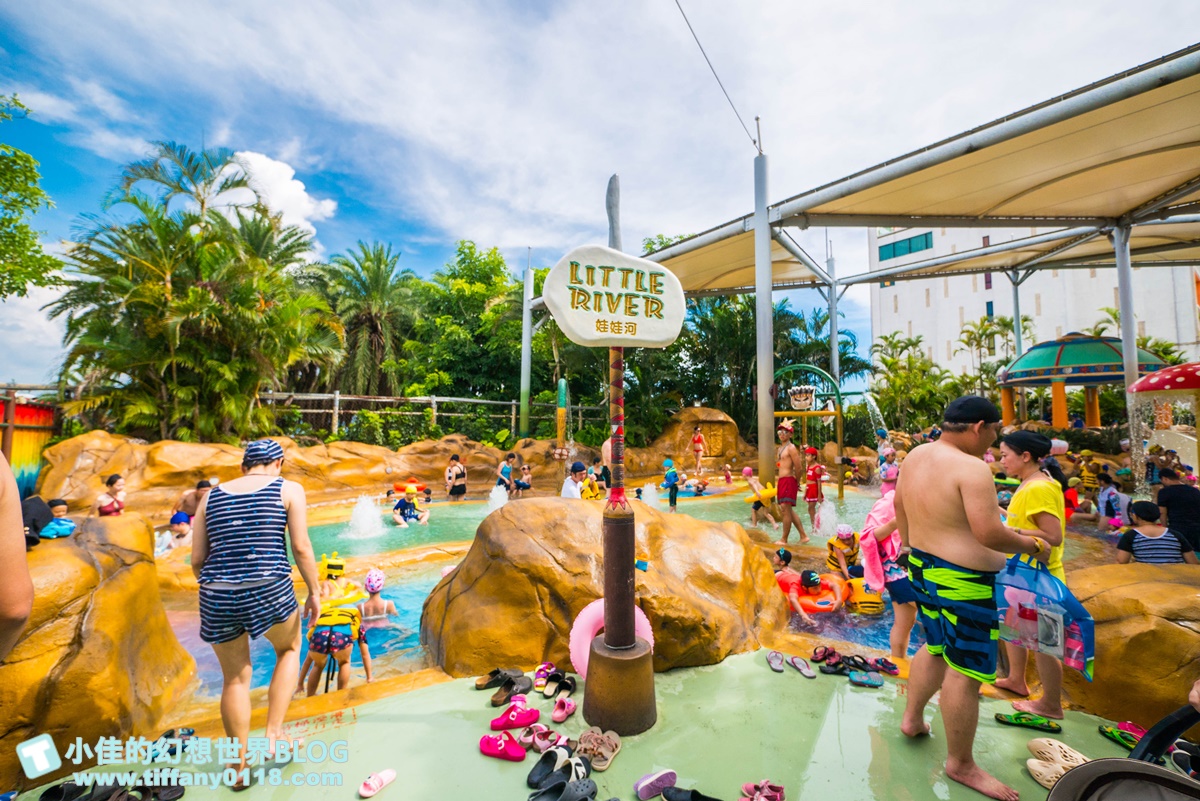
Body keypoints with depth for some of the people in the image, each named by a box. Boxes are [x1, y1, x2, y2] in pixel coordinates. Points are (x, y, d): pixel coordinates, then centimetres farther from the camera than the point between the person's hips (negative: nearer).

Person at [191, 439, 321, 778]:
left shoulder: (211, 497, 12)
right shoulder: (288, 489, 0)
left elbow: (197, 560, 11)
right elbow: (301, 547, -7)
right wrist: (314, 591, 4)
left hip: (217, 597, 4)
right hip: (269, 592, -4)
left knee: (235, 679, 22)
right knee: (289, 649, 27)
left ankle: (240, 766, 35)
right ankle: (273, 733, 21)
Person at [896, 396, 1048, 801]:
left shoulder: (916, 456, 4)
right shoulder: (972, 468, -23)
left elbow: (899, 502, 16)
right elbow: (989, 534, -26)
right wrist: (1032, 545, -6)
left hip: (924, 569, 9)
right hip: (962, 582, -9)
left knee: (936, 647, 27)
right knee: (966, 670, 7)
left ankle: (912, 718, 41)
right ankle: (961, 764, 23)